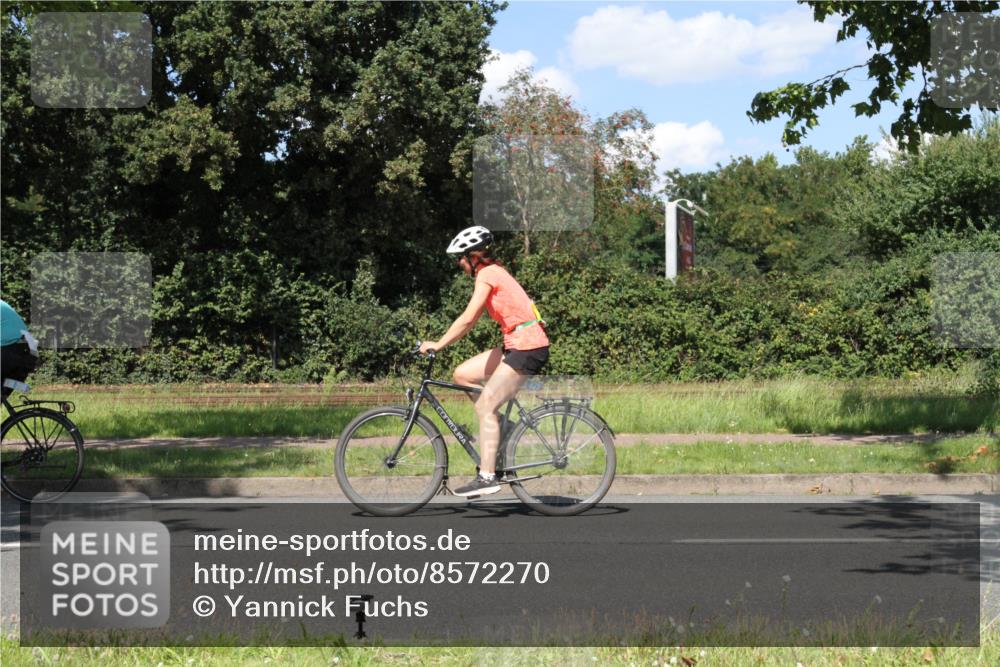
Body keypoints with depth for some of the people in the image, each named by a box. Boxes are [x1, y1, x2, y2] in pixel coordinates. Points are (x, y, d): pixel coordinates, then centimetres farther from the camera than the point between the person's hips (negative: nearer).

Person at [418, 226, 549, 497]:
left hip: (527, 347, -9)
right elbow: (471, 322, 18)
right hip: (517, 345, 9)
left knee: (485, 407, -11)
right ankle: (499, 423, 11)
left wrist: (438, 344, -13)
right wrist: (441, 342, 12)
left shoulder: (487, 274, -11)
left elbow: (467, 319, -19)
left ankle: (487, 476, -12)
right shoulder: (493, 272, 18)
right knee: (462, 374, 9)